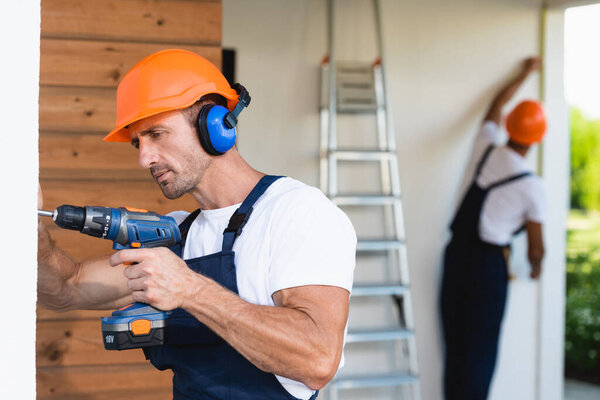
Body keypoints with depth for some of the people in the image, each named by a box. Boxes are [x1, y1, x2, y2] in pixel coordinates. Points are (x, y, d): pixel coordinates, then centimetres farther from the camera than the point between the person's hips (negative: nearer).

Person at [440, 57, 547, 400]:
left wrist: (524, 74, 38)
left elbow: (496, 105, 23)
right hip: (489, 262, -5)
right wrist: (536, 268, 21)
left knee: (455, 344, 9)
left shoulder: (487, 151, 3)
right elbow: (536, 245, -1)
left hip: (456, 255, 5)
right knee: (481, 349, 1)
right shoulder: (533, 187, -9)